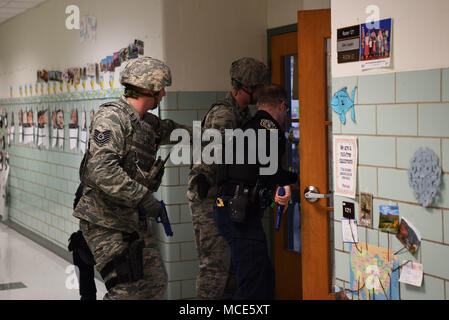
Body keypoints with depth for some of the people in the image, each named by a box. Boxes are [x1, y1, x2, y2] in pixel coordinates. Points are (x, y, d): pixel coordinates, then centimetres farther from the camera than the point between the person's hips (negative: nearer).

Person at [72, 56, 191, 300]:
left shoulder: (148, 123, 12)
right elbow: (102, 169, -27)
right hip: (104, 222, -9)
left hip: (133, 222, 9)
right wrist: (144, 198, -28)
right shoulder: (111, 117, -15)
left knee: (155, 283, 9)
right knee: (127, 290, -12)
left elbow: (169, 130, 37)